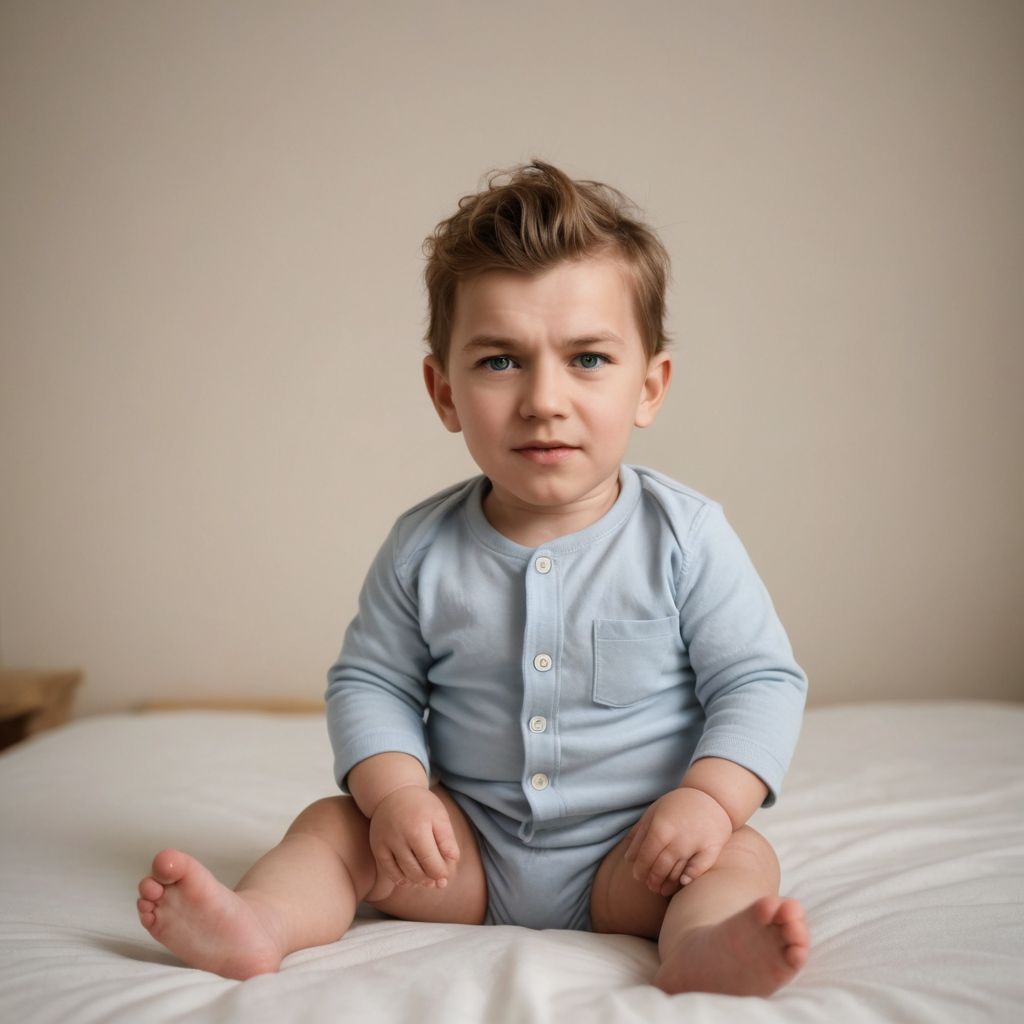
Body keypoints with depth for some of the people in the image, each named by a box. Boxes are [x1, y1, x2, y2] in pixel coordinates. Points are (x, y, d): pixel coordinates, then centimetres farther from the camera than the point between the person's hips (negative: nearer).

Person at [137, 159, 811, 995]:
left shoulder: (685, 536, -10)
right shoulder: (424, 548, -4)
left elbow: (761, 681, -7)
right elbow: (370, 682, 2)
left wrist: (711, 798, -22)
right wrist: (395, 790, -15)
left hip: (629, 861, -2)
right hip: (468, 849, 3)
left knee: (743, 857, -26)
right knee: (335, 823, -8)